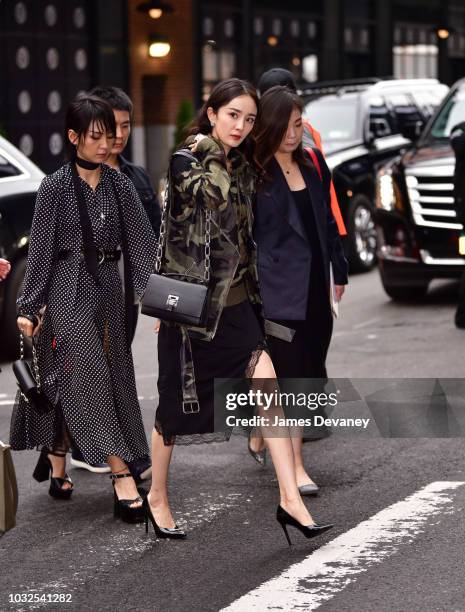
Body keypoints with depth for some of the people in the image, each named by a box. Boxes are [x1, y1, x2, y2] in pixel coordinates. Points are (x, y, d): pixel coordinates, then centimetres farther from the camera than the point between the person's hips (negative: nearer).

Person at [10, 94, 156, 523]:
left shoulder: (120, 186, 6)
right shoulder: (56, 187, -4)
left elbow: (142, 243, 2)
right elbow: (40, 248, -3)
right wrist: (29, 306, -5)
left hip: (109, 288, 5)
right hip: (69, 289, -5)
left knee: (115, 374, 8)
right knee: (89, 376, -12)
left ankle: (56, 461, 25)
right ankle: (122, 476, -18)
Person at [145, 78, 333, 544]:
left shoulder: (242, 168, 12)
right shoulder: (185, 162, -8)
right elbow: (216, 193, -24)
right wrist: (210, 151, -10)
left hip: (235, 300, 5)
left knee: (267, 385, -12)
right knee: (178, 404, 7)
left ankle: (290, 499, -14)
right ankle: (157, 498, 27)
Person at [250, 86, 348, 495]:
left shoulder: (314, 164, 10)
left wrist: (339, 271, 17)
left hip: (315, 285, 6)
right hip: (279, 287, -6)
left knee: (311, 372, 8)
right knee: (290, 373, -8)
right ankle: (295, 465, -6)